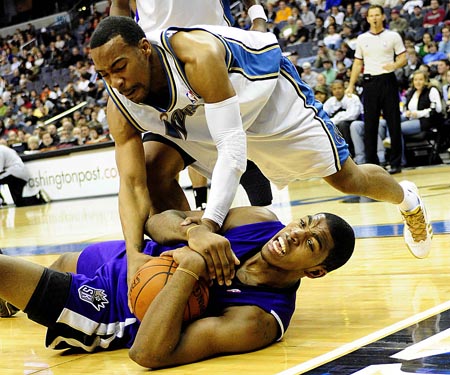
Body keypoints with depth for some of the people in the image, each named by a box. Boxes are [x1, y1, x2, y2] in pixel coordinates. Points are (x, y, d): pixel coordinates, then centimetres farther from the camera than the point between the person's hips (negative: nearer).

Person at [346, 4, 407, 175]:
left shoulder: (393, 36, 3)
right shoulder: (362, 39, 11)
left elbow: (403, 58, 2)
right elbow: (358, 63, 13)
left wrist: (394, 65, -20)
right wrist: (351, 85, 5)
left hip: (388, 80, -2)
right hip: (369, 82, 2)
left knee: (393, 122, -1)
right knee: (370, 124, 2)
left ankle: (396, 163, 4)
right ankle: (371, 163, 8)